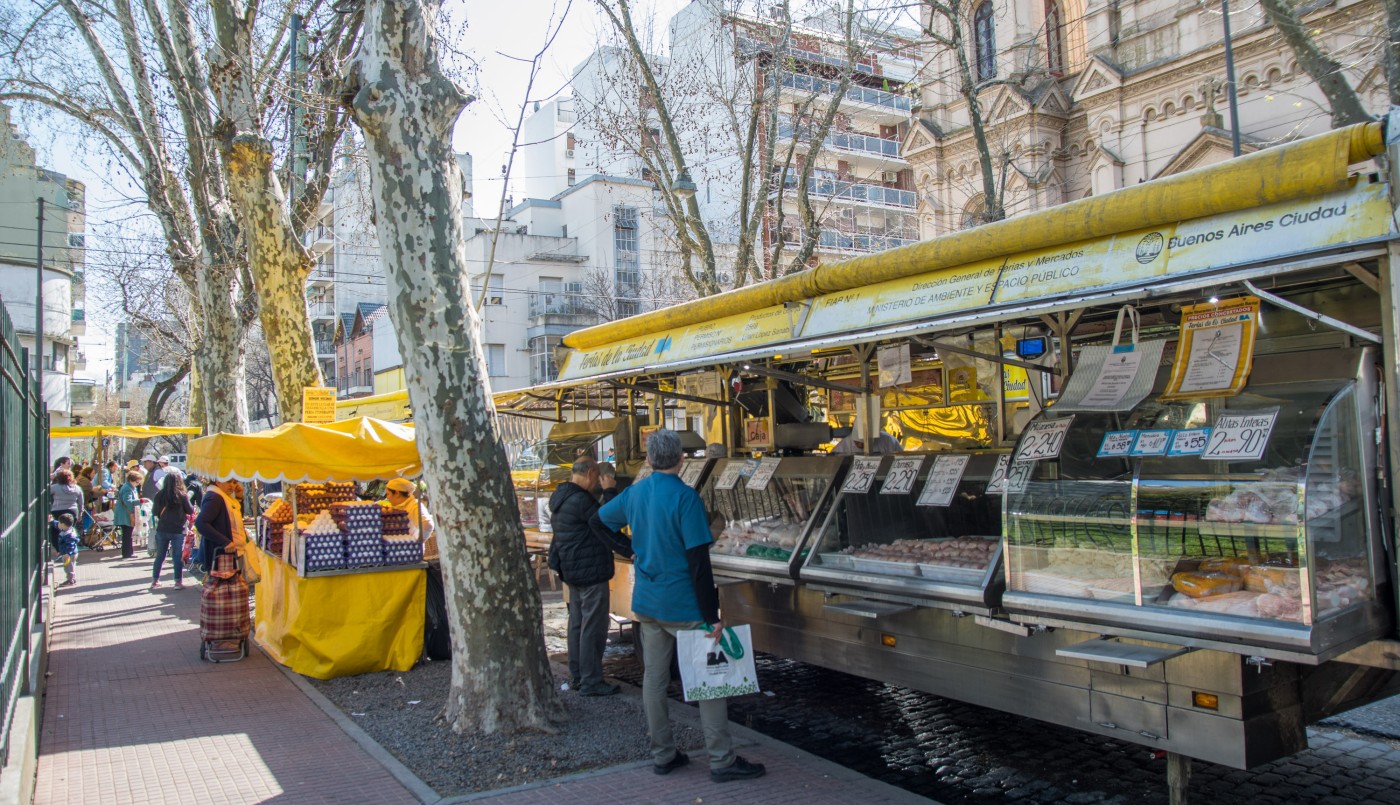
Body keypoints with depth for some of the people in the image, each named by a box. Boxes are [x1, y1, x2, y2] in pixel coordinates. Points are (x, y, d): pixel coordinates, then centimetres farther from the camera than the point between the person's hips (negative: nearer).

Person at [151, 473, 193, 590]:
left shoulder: (159, 495, -3)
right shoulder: (182, 495, -12)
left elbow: (155, 511, 7)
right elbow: (190, 511, -3)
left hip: (162, 530, 3)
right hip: (178, 530, -3)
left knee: (160, 555, 15)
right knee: (177, 556, 3)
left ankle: (155, 580, 22)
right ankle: (178, 582, 4)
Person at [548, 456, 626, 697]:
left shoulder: (561, 497, 10)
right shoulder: (580, 500, -22)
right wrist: (609, 491, -11)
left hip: (572, 569, 11)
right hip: (590, 571, -11)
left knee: (577, 623, 16)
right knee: (593, 627, -4)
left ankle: (576, 676, 24)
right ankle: (590, 682, 0)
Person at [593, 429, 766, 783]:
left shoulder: (634, 493, 3)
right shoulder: (685, 497, -18)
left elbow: (598, 520, 20)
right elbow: (698, 561, -20)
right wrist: (712, 615, -16)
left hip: (645, 603, 7)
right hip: (683, 605, -7)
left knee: (654, 678, 12)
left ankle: (663, 755, 21)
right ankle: (722, 760, 6)